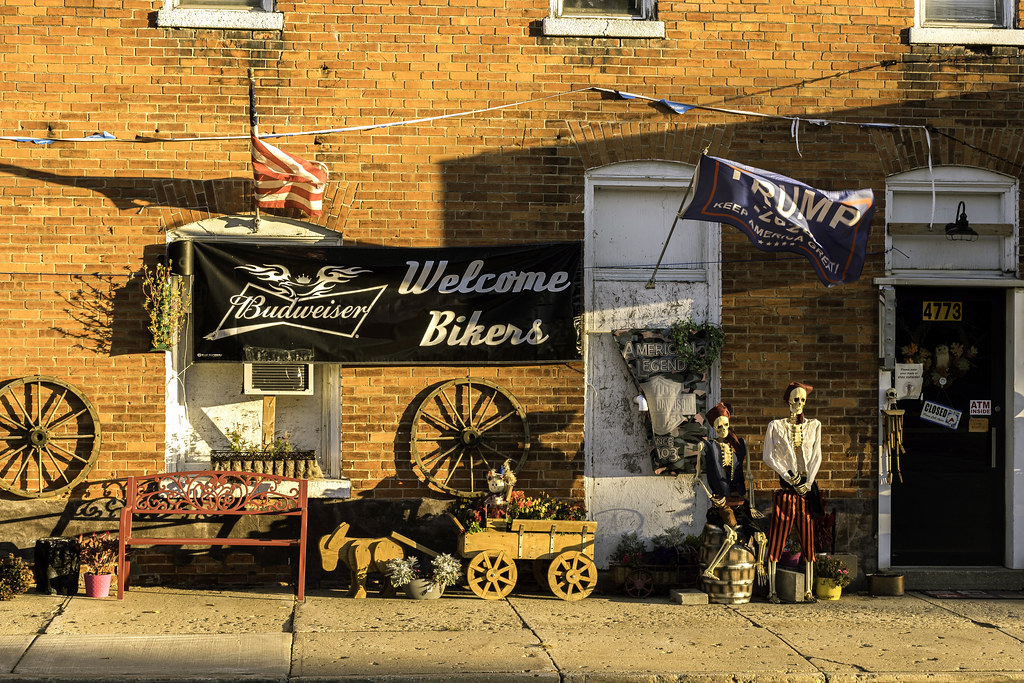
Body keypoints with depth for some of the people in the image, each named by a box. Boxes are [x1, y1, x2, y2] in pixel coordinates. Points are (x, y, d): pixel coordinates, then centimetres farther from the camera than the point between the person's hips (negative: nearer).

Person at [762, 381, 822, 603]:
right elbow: (768, 456, 2)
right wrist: (786, 475, -10)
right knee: (777, 538, -4)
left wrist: (809, 481, -7)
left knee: (808, 539, 1)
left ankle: (808, 591, 4)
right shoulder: (776, 426, 5)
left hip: (807, 486, 2)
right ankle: (772, 590, -1)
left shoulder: (814, 426, 11)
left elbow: (816, 456, 6)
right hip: (785, 485, -2)